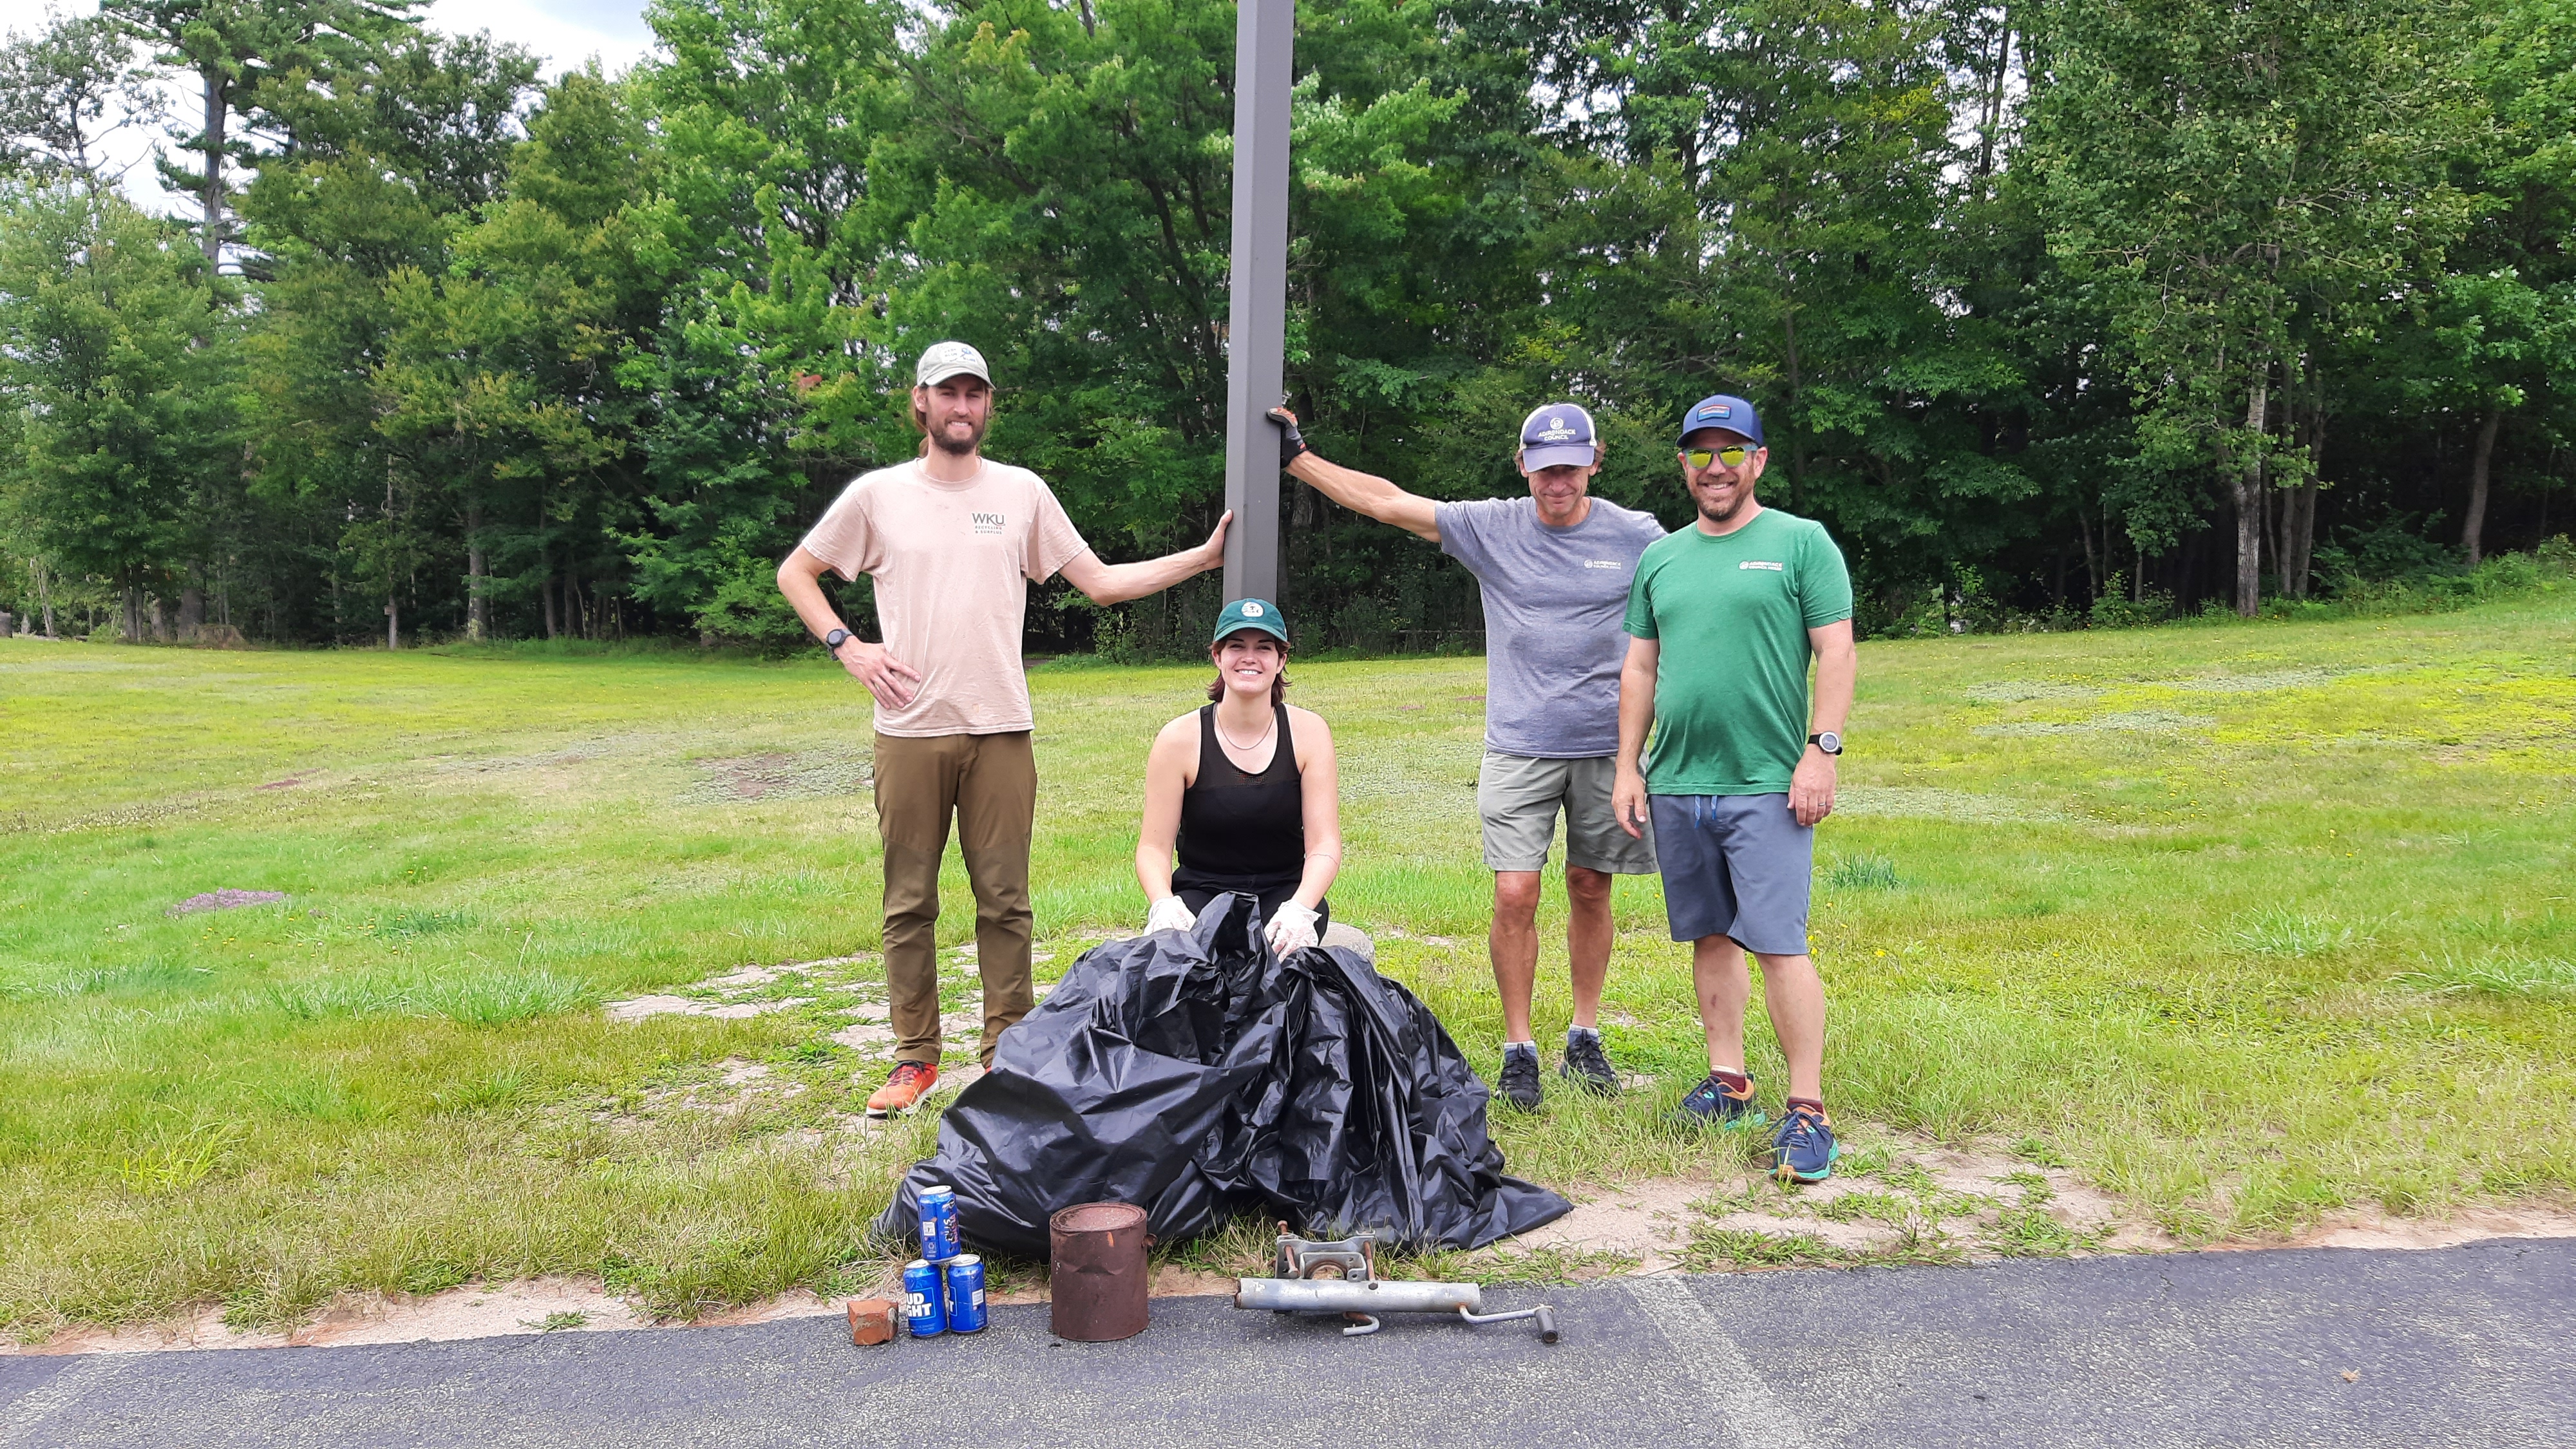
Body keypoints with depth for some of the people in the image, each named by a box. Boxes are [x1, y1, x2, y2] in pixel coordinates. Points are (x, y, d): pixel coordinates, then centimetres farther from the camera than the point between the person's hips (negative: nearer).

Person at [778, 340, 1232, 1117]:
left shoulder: (1023, 492, 8)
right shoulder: (878, 494, 5)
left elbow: (1102, 582, 9)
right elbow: (795, 571, 15)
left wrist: (1207, 555, 1)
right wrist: (846, 645, 0)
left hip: (1001, 731, 0)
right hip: (909, 731, 0)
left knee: (1004, 901, 3)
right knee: (909, 902, 6)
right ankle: (915, 1055, 17)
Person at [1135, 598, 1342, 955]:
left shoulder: (1308, 732, -4)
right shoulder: (1180, 739, -7)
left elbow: (1324, 845, -9)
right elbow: (1154, 846, -7)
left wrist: (1299, 909, -29)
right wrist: (1163, 905, -29)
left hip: (1285, 892, 0)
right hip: (1201, 891, 0)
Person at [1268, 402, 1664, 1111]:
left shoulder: (1636, 536, 0)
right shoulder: (1490, 527, 0)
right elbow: (1385, 500, 0)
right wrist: (1295, 456, -2)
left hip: (1605, 745, 1)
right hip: (1518, 746, 0)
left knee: (1590, 891, 10)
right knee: (1515, 895, -7)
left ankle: (1584, 1040, 25)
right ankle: (1518, 1048, 7)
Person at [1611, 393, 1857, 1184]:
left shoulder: (1802, 543, 1)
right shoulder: (1661, 558, 15)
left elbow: (1837, 653, -3)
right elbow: (1640, 667, 17)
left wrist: (1821, 750, -12)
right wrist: (1628, 768, 12)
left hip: (1768, 784, -5)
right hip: (1676, 786, 5)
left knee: (1780, 944, -8)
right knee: (1711, 938, 12)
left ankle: (1807, 1110, -2)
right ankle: (1728, 1081, 24)